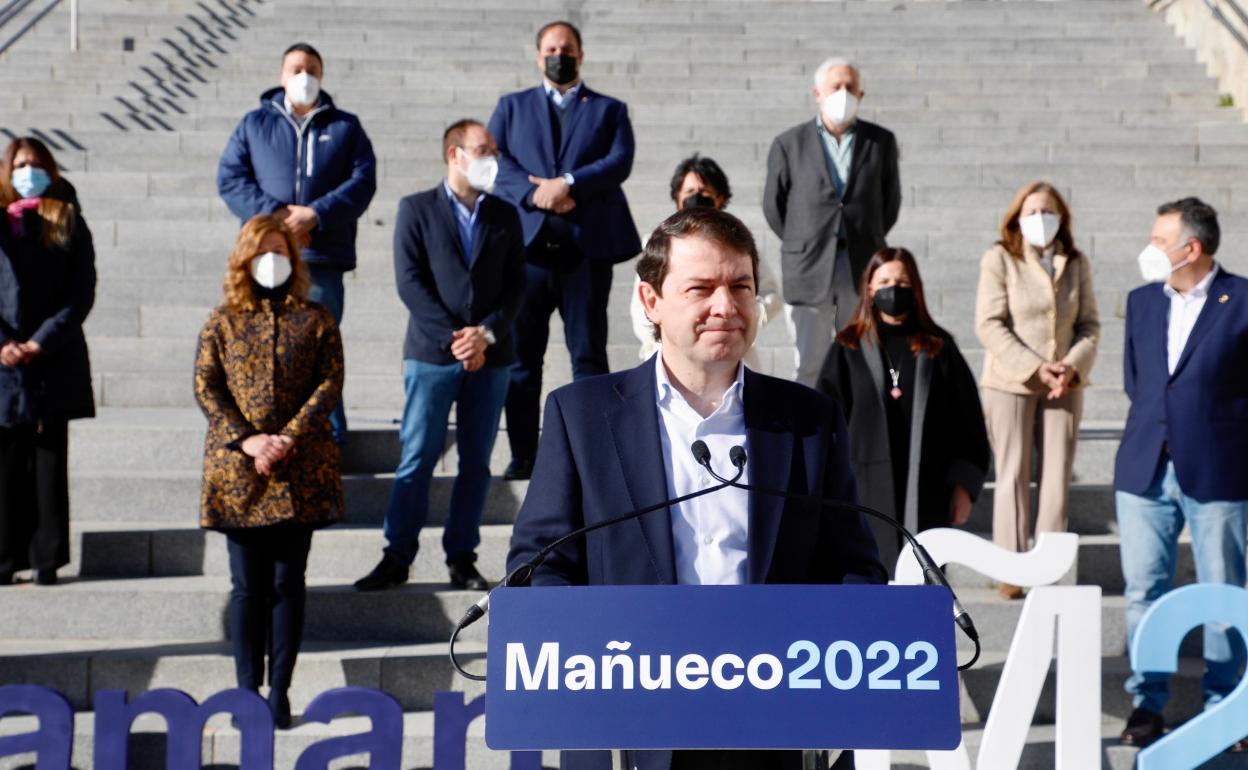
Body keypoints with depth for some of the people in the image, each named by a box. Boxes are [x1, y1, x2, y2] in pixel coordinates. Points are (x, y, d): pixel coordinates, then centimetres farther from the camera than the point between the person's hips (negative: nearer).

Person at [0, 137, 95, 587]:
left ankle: (47, 559, 5)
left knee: (49, 462, 2)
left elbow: (82, 294, 0)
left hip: (54, 361, 0)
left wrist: (42, 341, -10)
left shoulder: (68, 225, 7)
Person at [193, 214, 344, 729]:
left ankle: (279, 691, 7)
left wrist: (289, 437, -14)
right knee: (247, 585, 2)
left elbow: (330, 383, -2)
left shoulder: (315, 319, 7)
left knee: (287, 583, 3)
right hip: (238, 471, 0)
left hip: (301, 470, 0)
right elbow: (205, 387, 1)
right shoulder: (223, 320, 9)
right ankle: (248, 691, 7)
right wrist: (246, 441, -12)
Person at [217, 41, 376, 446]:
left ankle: (329, 441, 4)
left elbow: (363, 181, 3)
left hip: (323, 259, -1)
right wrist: (273, 213, -10)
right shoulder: (254, 124, 15)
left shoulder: (345, 127, 14)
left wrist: (316, 214, -11)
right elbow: (229, 177, 5)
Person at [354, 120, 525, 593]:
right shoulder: (417, 209, 4)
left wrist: (487, 333, -9)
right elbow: (410, 281, -4)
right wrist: (453, 338, -12)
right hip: (432, 354, -3)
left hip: (490, 357, 3)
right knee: (418, 458, -4)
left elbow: (516, 283, 7)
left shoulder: (505, 216, 13)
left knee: (477, 461, 5)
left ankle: (462, 558, 12)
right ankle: (397, 557, 2)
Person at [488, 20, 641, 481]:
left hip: (586, 247, -1)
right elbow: (494, 160, 2)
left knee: (589, 354, -1)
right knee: (521, 355, 3)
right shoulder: (512, 106, 17)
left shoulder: (609, 110, 14)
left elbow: (619, 161, -3)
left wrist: (568, 184, -16)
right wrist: (534, 194, -14)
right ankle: (523, 455, 9)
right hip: (526, 244, 1)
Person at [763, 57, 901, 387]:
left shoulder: (881, 141, 7)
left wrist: (868, 241, 12)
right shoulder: (789, 144, 3)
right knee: (809, 367, 0)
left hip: (863, 268, 1)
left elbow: (890, 199, 15)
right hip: (809, 270, -1)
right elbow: (773, 205, 9)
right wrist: (802, 245, 10)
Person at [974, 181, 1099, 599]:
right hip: (1011, 382, -3)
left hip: (1065, 384, 3)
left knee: (1059, 473, 3)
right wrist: (1035, 369, -16)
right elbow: (989, 325, -10)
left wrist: (1072, 367, -11)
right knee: (1014, 474, 0)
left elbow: (1089, 324, 7)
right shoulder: (999, 259, -5)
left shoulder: (1077, 264, 6)